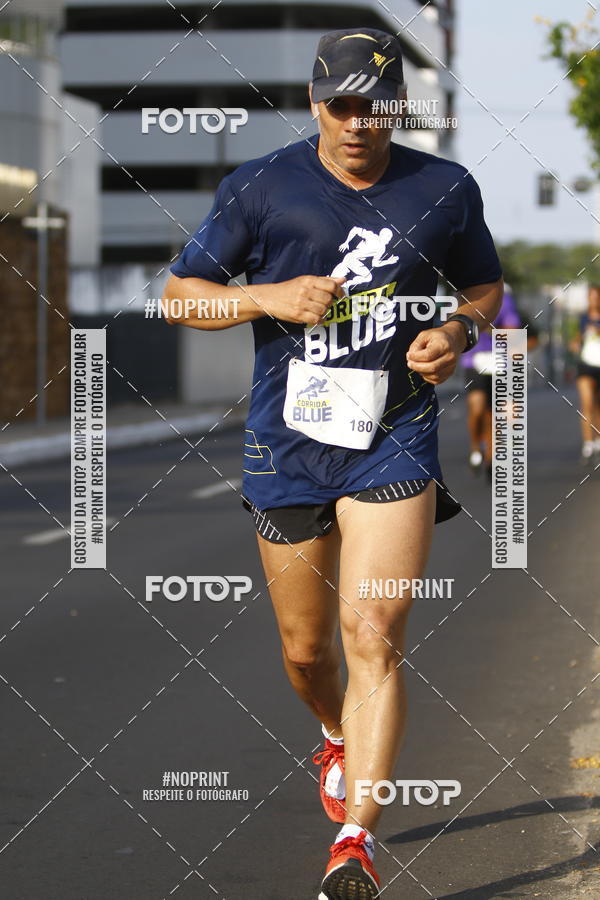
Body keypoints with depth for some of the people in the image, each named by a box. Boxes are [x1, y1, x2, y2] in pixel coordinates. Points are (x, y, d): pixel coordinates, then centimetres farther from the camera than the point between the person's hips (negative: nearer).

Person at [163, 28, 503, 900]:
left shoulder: (446, 190, 1)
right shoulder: (261, 188, -3)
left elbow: (486, 287, 17)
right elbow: (180, 292, 2)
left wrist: (459, 331, -6)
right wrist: (269, 297, -15)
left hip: (395, 442, -1)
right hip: (287, 443, 1)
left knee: (373, 633, -17)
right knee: (306, 648, 11)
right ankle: (340, 738, 46)